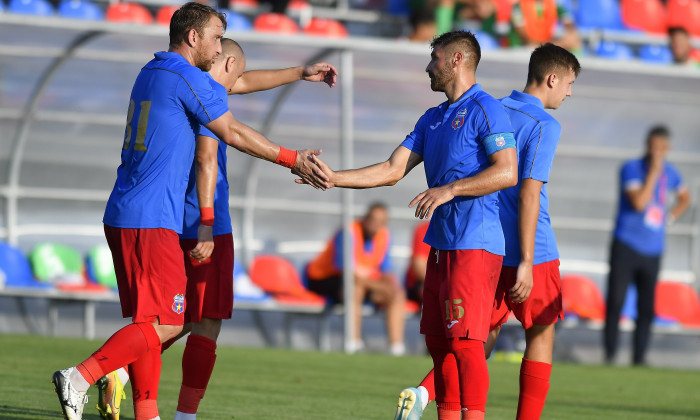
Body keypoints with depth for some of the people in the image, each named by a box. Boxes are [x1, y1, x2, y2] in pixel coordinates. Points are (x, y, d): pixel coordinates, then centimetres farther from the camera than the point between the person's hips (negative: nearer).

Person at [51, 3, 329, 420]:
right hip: (152, 221, -10)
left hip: (122, 217, 10)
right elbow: (234, 134, -2)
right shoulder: (189, 79, -9)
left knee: (148, 322, 10)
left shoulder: (150, 74, 19)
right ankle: (79, 378, -18)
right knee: (164, 325, -9)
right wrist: (294, 160, 7)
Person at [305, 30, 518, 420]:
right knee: (438, 341, 8)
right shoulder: (432, 118, 19)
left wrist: (449, 190, -20)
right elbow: (393, 170, 16)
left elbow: (507, 172, -17)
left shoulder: (486, 110, -7)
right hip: (442, 243, 9)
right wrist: (334, 178, 7)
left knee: (465, 341, -13)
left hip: (475, 245, -9)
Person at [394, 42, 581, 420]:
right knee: (541, 336, 9)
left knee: (486, 333, 11)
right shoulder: (544, 126, -12)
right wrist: (526, 262, -20)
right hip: (531, 251, -6)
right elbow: (528, 193, -19)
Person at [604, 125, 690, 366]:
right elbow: (639, 202, -21)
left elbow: (684, 198, 29)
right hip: (627, 246, -4)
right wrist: (654, 172, -20)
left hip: (652, 251, 4)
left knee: (646, 308, 3)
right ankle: (609, 354, -3)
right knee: (615, 302, -8)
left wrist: (670, 218, 13)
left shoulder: (670, 173, 9)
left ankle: (639, 359, 8)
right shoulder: (632, 168, -7)